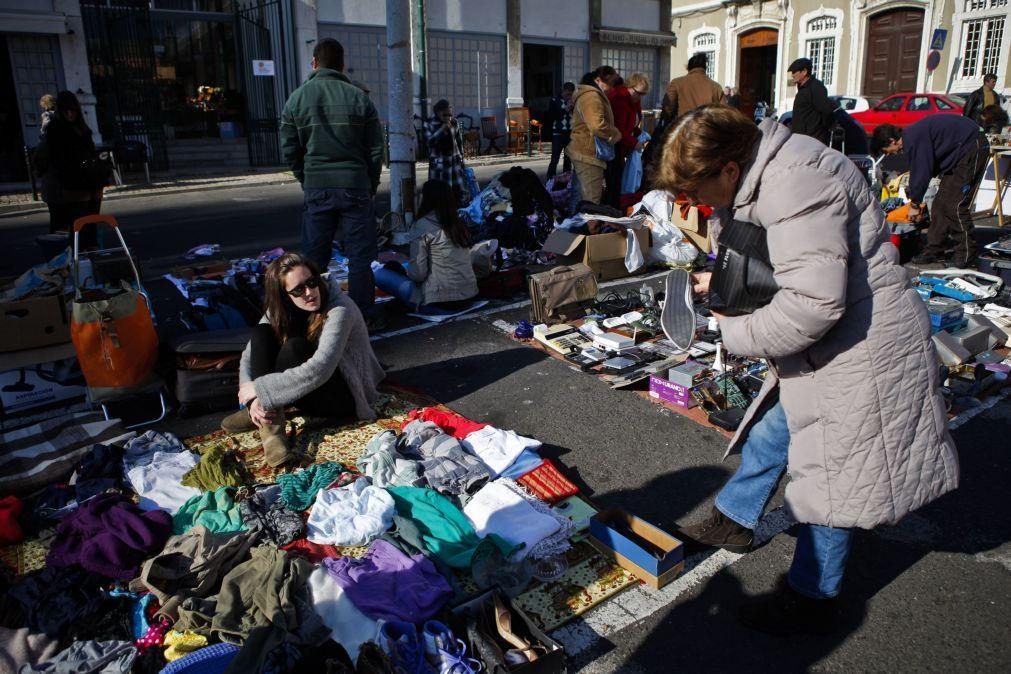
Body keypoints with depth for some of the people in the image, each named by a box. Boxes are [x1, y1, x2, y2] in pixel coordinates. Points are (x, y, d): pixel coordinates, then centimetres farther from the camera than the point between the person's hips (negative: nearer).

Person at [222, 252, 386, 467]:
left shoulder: (340, 310, -24)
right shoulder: (280, 310, -5)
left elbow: (319, 370, -35)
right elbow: (249, 356, -8)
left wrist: (259, 389, -31)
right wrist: (253, 399, -26)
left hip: (343, 396, -6)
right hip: (305, 391, 6)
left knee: (295, 347, -31)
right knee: (261, 334, -15)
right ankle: (269, 424, -24)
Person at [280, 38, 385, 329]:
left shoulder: (297, 98, 2)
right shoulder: (359, 97, -2)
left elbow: (289, 150, 3)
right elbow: (376, 149, 0)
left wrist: (307, 180, 16)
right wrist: (370, 185, 12)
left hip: (316, 188, 2)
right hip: (355, 187, -2)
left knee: (314, 255, 10)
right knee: (360, 254, 5)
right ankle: (363, 314, 8)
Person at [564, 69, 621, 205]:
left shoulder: (594, 95, 20)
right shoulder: (591, 96, -16)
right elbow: (597, 125, -30)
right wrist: (615, 134, -14)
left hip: (587, 153, 11)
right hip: (589, 154, -11)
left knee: (586, 200, 17)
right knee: (591, 203, -8)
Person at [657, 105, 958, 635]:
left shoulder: (795, 184, -28)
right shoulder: (769, 172, 5)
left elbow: (813, 302, -34)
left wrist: (736, 333, -20)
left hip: (860, 350, -10)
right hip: (823, 347, 10)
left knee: (829, 476, 4)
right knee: (771, 429, 22)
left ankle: (811, 600, 23)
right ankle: (734, 521, 43)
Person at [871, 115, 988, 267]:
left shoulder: (913, 138, -23)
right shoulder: (911, 136, 8)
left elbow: (923, 172, -20)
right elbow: (918, 171, 17)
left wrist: (915, 204, -8)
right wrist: (913, 197, 19)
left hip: (973, 148, -10)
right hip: (960, 152, 10)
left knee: (955, 205, -13)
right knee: (941, 202, 8)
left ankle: (967, 255, -6)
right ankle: (934, 251, 14)